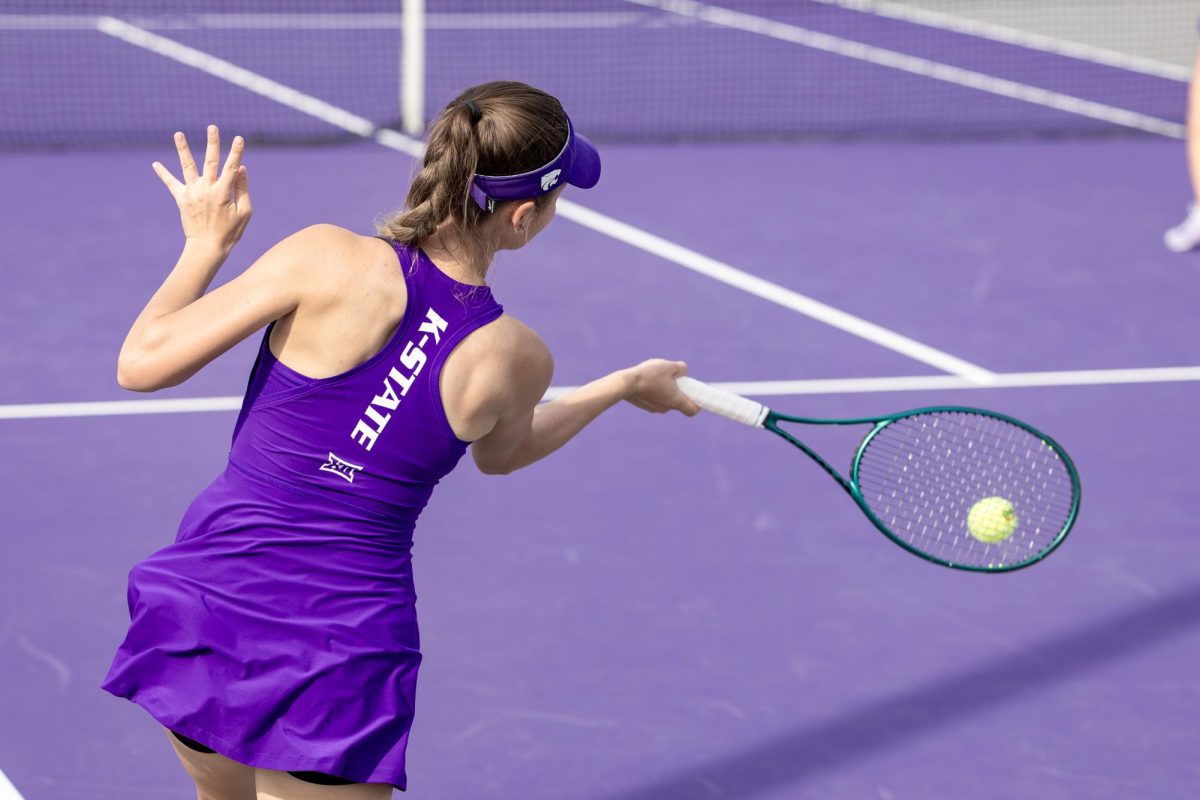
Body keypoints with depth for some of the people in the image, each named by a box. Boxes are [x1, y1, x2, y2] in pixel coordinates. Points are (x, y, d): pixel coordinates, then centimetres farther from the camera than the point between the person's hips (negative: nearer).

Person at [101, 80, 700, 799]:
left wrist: (206, 243, 5)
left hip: (204, 598, 1)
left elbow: (140, 365, -11)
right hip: (344, 648, -1)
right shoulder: (518, 360, -8)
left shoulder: (329, 260, -15)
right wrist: (625, 384, 33)